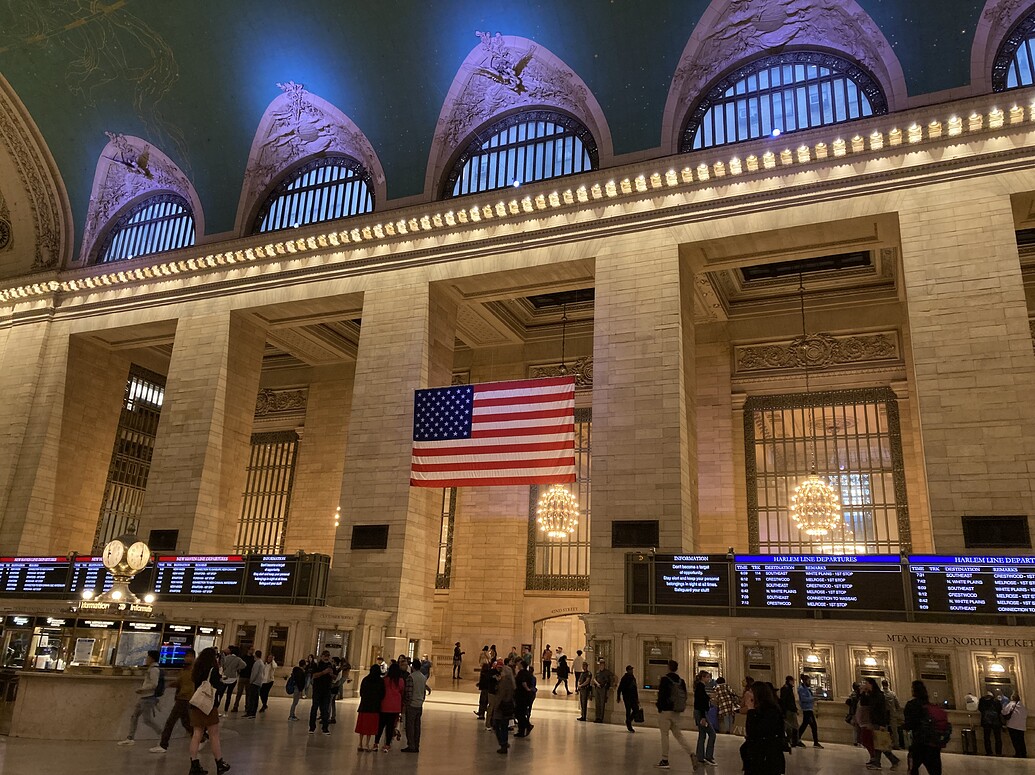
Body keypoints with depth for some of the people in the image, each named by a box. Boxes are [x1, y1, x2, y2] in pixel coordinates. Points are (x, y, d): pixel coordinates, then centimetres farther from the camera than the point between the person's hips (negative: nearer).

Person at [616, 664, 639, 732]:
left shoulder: (633, 678, 13)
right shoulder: (624, 678, -8)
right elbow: (620, 688, -9)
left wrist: (637, 698, 19)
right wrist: (618, 697, -13)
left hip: (633, 697, 7)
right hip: (627, 697, -7)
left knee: (636, 709, 2)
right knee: (628, 711, -4)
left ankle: (628, 721, 22)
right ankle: (629, 726, 5)